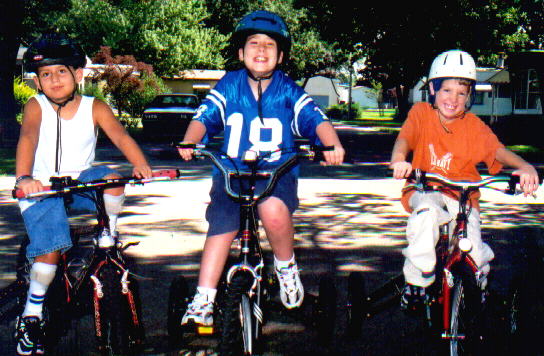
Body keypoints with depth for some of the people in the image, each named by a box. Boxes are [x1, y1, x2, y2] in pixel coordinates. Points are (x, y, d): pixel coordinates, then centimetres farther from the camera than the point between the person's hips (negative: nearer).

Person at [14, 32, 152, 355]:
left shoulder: (95, 108, -4)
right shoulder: (36, 107, -7)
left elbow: (119, 134, -18)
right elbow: (28, 138, -25)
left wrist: (141, 165, -38)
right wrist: (24, 178, -44)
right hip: (42, 189, -2)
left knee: (112, 178, -29)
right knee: (51, 249, -19)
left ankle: (107, 240, -5)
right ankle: (31, 315, -1)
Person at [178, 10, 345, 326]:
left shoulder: (288, 90, 2)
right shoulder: (229, 86, 4)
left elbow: (316, 119, -9)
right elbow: (204, 116, -5)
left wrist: (332, 145, -29)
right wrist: (189, 141, -25)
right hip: (232, 171, 2)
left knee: (274, 210, -31)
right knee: (220, 228, -10)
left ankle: (286, 267, -3)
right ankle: (203, 301, 4)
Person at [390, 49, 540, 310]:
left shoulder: (473, 125, 1)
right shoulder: (421, 113, 0)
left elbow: (497, 150, -14)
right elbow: (405, 137, -18)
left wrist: (524, 166, -36)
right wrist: (398, 159, -42)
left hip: (462, 197, 1)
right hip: (425, 192, -1)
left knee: (473, 255, -18)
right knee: (427, 210, -37)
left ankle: (479, 272, 24)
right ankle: (417, 281, -20)